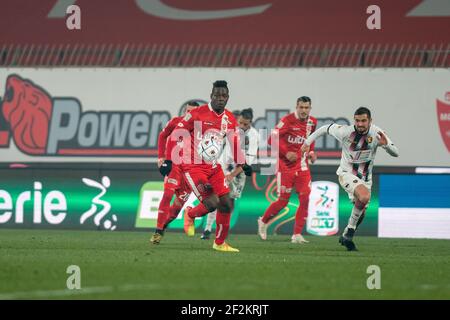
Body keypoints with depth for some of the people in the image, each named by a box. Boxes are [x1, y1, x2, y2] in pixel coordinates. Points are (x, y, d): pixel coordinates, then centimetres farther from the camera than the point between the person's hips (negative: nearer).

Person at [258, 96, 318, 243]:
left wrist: (311, 152, 7)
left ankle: (297, 235, 0)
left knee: (305, 199, -6)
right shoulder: (288, 120, -14)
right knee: (283, 201, -4)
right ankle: (263, 221, 23)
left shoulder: (312, 122, 6)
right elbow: (272, 139, -14)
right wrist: (286, 152, -22)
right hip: (285, 164, -5)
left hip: (302, 164, 5)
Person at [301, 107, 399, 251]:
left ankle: (346, 236, 38)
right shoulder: (345, 132, -18)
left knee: (361, 212, 13)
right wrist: (308, 141, 6)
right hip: (347, 173, -5)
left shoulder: (376, 133, -12)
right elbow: (326, 128, 1)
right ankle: (350, 231, -20)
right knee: (364, 196, -32)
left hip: (365, 178, 5)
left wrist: (386, 144, -33)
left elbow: (395, 153, -12)